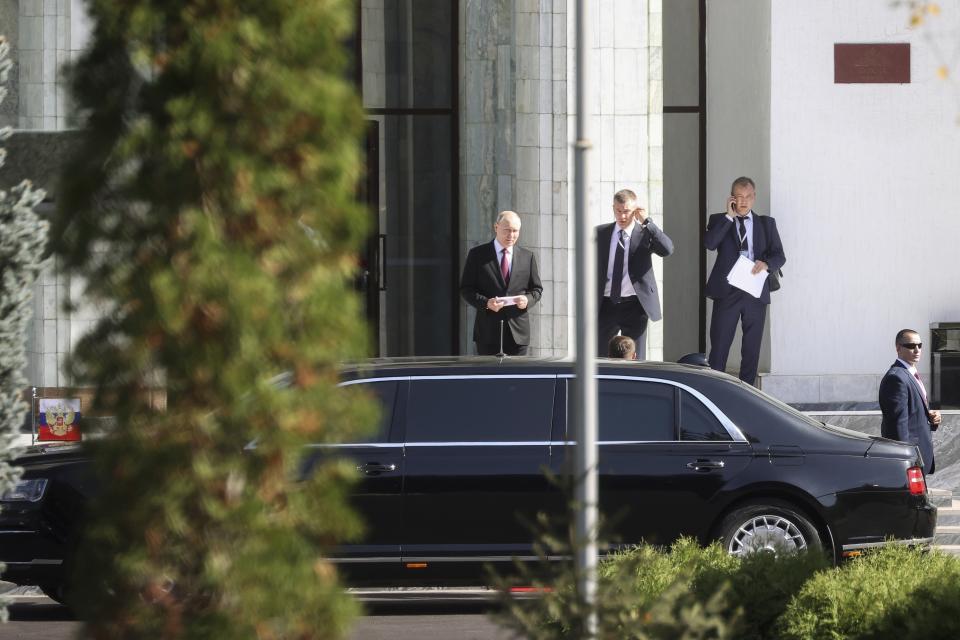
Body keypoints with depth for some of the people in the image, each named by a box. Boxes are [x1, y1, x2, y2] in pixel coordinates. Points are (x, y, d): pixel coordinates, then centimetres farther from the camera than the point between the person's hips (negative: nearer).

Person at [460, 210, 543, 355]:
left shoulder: (527, 257, 12)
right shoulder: (478, 254, 4)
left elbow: (536, 289, 16)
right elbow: (465, 289, 2)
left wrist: (528, 300, -8)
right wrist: (486, 303, -16)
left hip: (518, 332, 2)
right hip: (488, 331, -2)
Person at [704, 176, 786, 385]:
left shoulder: (766, 223, 13)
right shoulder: (719, 221, 8)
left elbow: (779, 255, 6)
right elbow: (709, 243, -12)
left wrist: (766, 263, -16)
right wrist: (729, 216, -10)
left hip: (755, 293, 2)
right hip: (727, 291, -2)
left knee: (752, 350, 4)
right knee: (719, 347, -5)